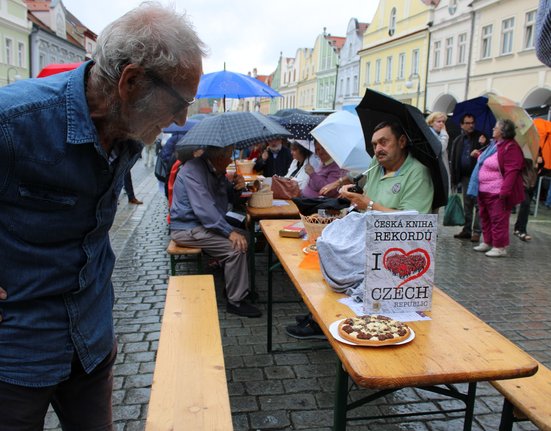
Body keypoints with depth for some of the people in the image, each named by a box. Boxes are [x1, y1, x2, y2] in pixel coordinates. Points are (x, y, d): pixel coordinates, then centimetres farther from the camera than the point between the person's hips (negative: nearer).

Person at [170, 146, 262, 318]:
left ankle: (242, 286, 12)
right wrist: (229, 231, -29)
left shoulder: (217, 171, 9)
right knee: (236, 247, -21)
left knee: (244, 237, 4)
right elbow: (204, 208, -28)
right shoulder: (194, 170, -20)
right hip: (187, 229, -10)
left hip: (205, 224, 10)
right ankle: (235, 302, -10)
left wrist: (237, 187, -5)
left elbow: (230, 198, 19)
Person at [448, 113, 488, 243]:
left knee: (478, 204, -2)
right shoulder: (458, 141, 9)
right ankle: (467, 230, 20)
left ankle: (477, 231, 2)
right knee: (467, 204, 12)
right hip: (465, 176, 4)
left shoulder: (481, 137, 0)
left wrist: (483, 145, -24)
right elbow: (453, 160, 7)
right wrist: (454, 179, 1)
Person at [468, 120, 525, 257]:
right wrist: (479, 155, 19)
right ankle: (487, 242, 30)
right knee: (485, 217, 17)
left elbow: (511, 171, -22)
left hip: (497, 193, -10)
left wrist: (504, 190, -26)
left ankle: (500, 247, 5)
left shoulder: (511, 147, -17)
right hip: (484, 190, 10)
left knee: (498, 219, -3)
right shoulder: (495, 144, 13)